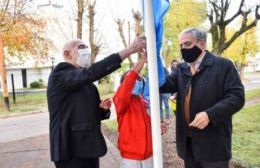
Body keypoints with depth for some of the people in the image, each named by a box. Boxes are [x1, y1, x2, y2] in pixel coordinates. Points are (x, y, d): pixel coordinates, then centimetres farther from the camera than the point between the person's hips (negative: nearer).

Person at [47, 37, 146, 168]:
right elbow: (90, 73, -27)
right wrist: (128, 50, -33)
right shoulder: (59, 74, -10)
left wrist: (102, 108, -2)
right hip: (70, 149, -8)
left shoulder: (86, 83, 16)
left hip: (89, 146, 8)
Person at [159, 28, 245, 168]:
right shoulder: (181, 69, 13)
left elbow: (237, 96, -12)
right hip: (187, 141, 6)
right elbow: (164, 85, -2)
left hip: (213, 142, -5)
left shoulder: (223, 65, -5)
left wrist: (210, 114, -24)